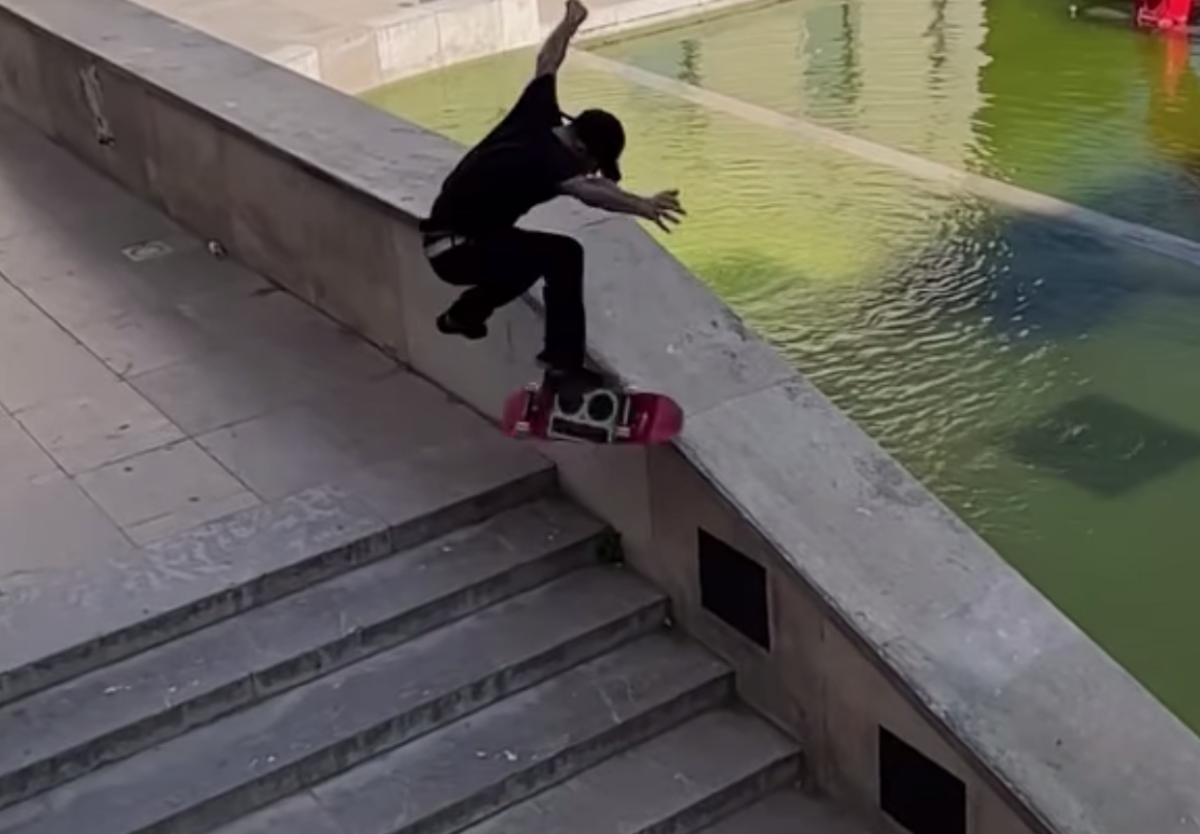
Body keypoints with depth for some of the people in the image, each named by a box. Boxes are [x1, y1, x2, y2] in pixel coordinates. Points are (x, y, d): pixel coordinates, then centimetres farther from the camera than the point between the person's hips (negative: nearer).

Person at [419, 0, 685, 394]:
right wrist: (643, 206, -59)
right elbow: (588, 191, -46)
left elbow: (546, 64, 17)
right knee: (564, 255, -22)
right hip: (456, 248, -10)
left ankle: (465, 313, 48)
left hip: (450, 237, 10)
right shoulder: (544, 158, -26)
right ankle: (563, 364, -19)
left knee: (531, 252, 33)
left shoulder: (537, 119, -1)